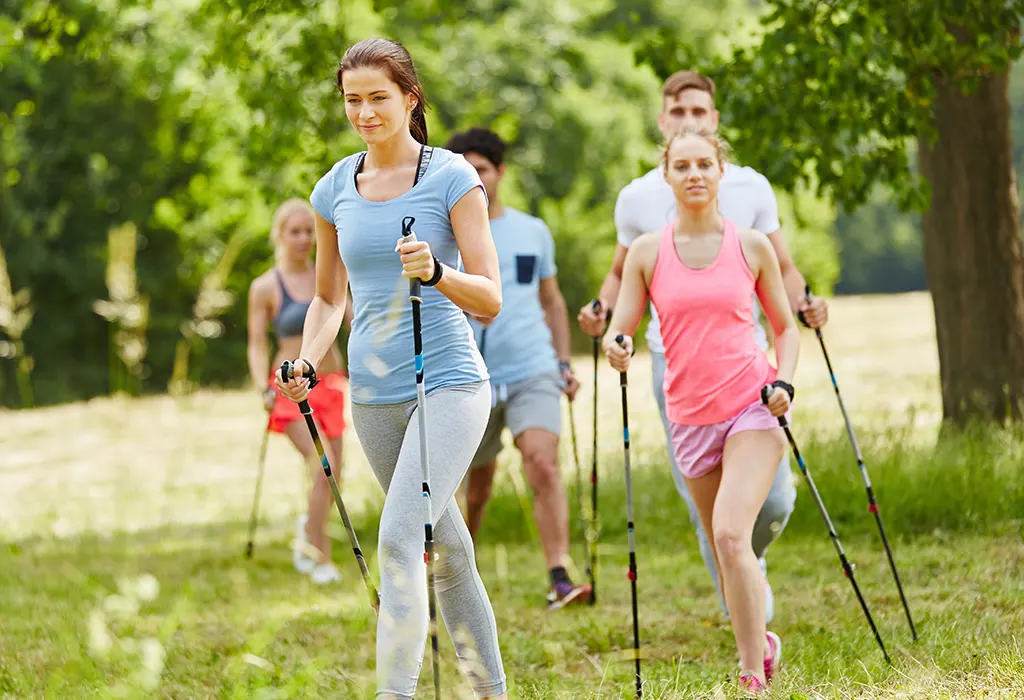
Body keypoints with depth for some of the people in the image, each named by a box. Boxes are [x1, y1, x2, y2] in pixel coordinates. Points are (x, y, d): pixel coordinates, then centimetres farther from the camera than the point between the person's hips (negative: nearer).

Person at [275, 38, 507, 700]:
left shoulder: (452, 177, -6)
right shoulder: (335, 188, 8)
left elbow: (490, 298, -9)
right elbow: (329, 299, 18)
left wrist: (436, 271, -29)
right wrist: (308, 360, -1)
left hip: (449, 382, -5)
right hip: (373, 393, 5)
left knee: (399, 539, -20)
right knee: (447, 548, 13)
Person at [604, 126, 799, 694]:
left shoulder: (751, 247, 2)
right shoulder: (647, 251, 4)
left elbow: (785, 327, 11)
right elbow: (620, 327, 4)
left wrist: (784, 382, -6)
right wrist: (616, 344, -20)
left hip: (753, 408, -3)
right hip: (690, 416, 3)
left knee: (731, 535, -21)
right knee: (726, 554, 8)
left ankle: (753, 679, -16)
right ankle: (761, 644, 33)